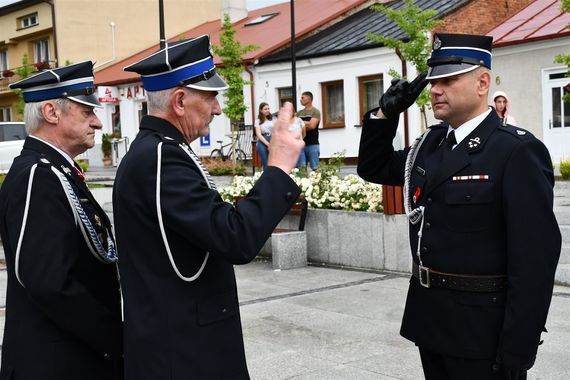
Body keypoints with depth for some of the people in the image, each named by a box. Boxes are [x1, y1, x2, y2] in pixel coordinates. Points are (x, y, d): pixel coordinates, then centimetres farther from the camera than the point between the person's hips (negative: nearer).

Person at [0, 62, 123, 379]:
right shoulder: (37, 176, -20)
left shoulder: (56, 172, 10)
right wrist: (120, 339, -18)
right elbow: (50, 285, -27)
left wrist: (114, 334, 4)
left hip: (88, 354, 9)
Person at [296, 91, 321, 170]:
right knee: (301, 167, 2)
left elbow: (312, 126, -12)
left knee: (315, 168, -4)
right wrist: (306, 123, -5)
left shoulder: (315, 111, -1)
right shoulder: (299, 113, 15)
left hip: (312, 144, -5)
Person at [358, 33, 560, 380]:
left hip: (482, 328, -7)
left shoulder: (518, 151, -15)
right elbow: (374, 169, 21)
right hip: (430, 318, 7)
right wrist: (386, 114, 4)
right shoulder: (431, 144, 7)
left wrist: (517, 349, -20)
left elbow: (535, 257, -18)